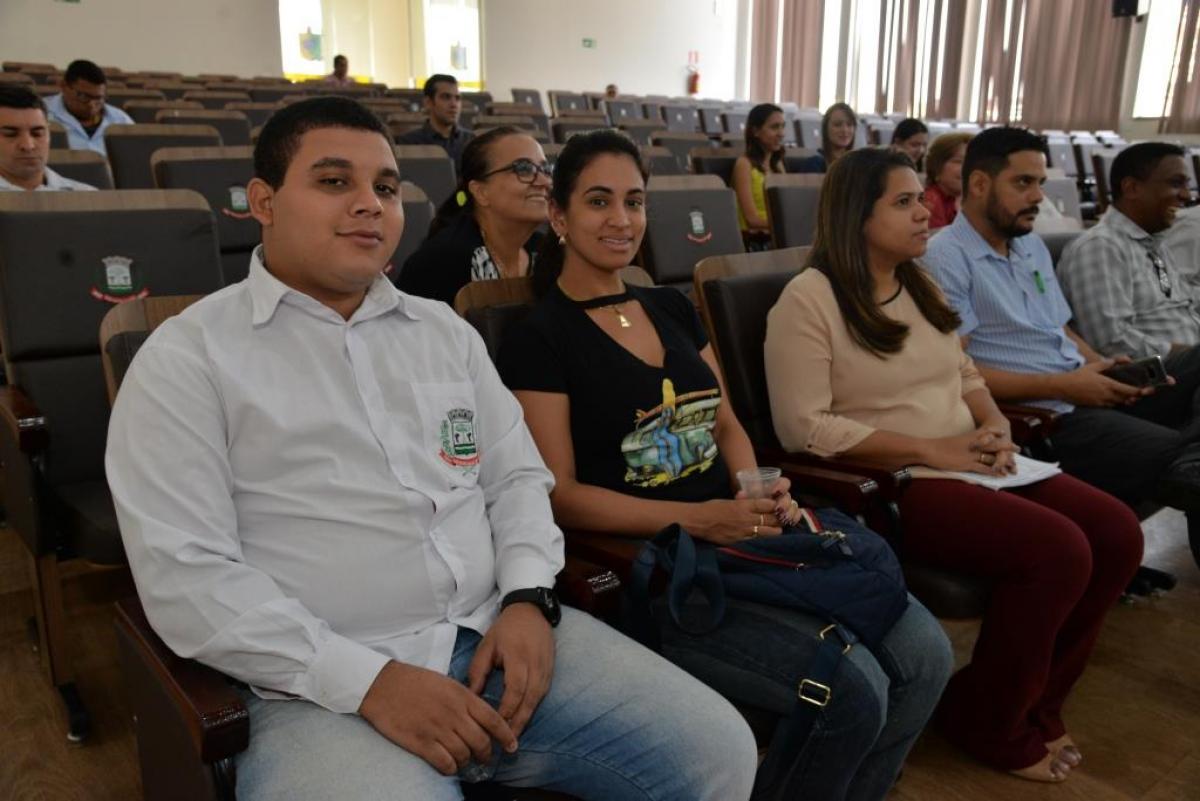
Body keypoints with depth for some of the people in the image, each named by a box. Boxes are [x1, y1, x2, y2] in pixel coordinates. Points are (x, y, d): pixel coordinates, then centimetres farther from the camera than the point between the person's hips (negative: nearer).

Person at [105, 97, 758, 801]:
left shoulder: (445, 330, 14)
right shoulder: (186, 358, -2)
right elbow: (186, 576, -9)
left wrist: (528, 599, -4)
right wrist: (368, 680, -17)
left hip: (499, 635, 5)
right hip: (330, 687, -4)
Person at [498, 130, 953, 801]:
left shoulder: (674, 309, 16)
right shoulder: (539, 340, -5)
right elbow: (560, 494, -10)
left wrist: (759, 493, -4)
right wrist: (694, 518, -19)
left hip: (747, 536, 7)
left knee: (925, 655, -7)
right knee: (851, 691, -20)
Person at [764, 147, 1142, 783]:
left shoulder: (921, 286, 17)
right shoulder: (808, 300, -10)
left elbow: (967, 379, 22)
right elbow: (804, 428, -18)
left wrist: (994, 427, -2)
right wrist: (931, 450, -18)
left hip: (966, 470, 9)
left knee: (1117, 532, -7)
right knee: (1058, 550, -24)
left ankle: (1034, 701, 11)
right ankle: (990, 725, 0)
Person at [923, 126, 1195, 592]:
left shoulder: (1033, 246, 19)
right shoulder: (946, 258, -10)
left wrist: (1107, 368, 2)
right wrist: (1063, 386, -16)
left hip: (1086, 397, 9)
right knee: (1181, 460, -22)